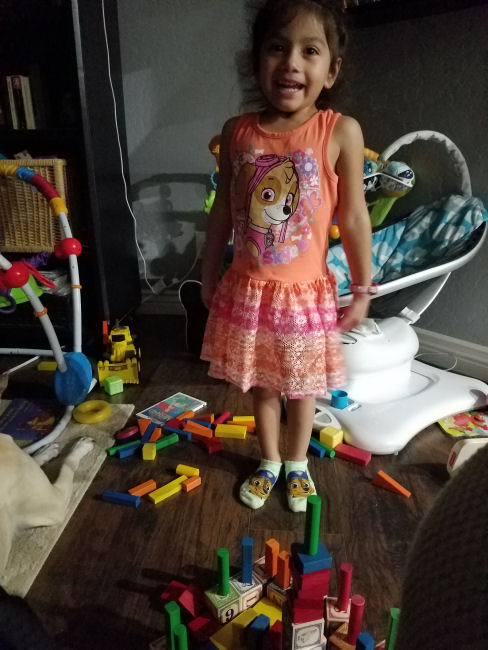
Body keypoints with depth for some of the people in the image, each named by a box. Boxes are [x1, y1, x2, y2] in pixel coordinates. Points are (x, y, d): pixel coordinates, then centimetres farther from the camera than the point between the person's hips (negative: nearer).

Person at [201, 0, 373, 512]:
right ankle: (268, 463, 43)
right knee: (260, 384, 18)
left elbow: (353, 218, -7)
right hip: (247, 289, 2)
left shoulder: (341, 132, -12)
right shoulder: (237, 132, -5)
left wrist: (362, 289, -3)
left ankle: (297, 465, 43)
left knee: (302, 387, 17)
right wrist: (208, 274, 10)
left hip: (306, 292, -2)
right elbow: (223, 209, 4)